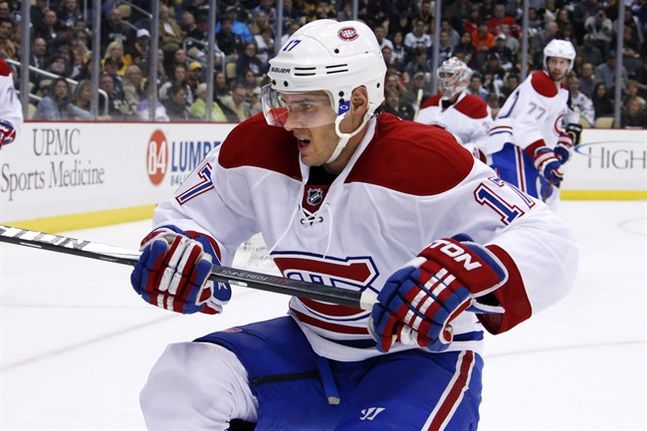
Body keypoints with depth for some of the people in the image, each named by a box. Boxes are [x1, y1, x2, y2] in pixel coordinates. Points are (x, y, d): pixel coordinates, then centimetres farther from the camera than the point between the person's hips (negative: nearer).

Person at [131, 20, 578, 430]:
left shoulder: (423, 160, -26)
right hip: (311, 346, 6)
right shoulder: (257, 148, -9)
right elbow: (188, 215, 6)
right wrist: (175, 251, -20)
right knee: (182, 382, -15)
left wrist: (467, 272, -51)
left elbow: (551, 244, -30)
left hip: (420, 356, -5)